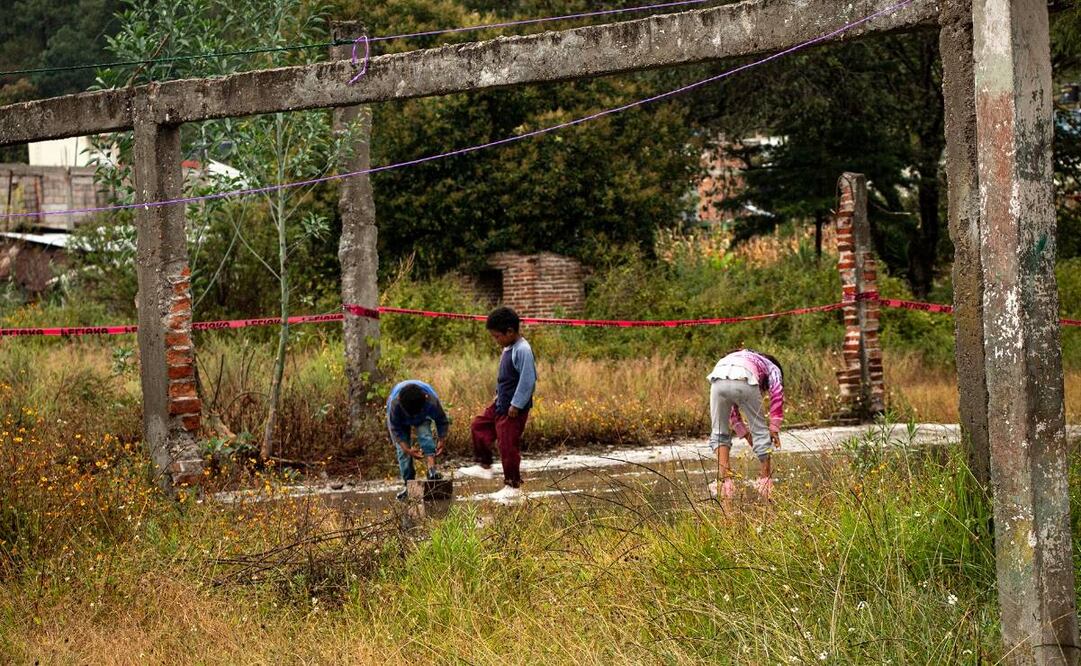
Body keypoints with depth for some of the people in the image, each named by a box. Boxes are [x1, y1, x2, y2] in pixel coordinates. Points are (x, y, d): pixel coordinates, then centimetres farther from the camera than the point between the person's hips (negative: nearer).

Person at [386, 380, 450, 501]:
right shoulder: (395, 404, -40)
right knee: (402, 450, -13)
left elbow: (442, 421, -19)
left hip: (423, 418, 0)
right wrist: (407, 450, -34)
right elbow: (395, 430, -28)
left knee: (425, 435, -29)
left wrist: (442, 441, -27)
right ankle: (408, 484, -5)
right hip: (401, 421, 0)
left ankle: (432, 469, -40)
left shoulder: (431, 401, -39)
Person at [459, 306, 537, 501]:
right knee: (480, 425, 19)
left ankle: (513, 486, 8)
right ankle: (483, 466, 31)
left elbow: (528, 380, -25)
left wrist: (516, 405, -22)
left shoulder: (522, 350, -23)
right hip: (501, 404, 10)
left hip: (514, 410, -10)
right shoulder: (508, 349, 8)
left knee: (508, 445, -3)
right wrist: (499, 395, 17)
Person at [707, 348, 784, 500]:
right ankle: (765, 481, 22)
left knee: (719, 432, 20)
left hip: (718, 380, 3)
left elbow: (731, 409, 41)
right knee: (760, 431, 15)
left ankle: (723, 477, 6)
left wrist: (745, 433, 44)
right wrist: (774, 428, 12)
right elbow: (777, 393, 12)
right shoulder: (772, 368, 33)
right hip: (744, 380, -3)